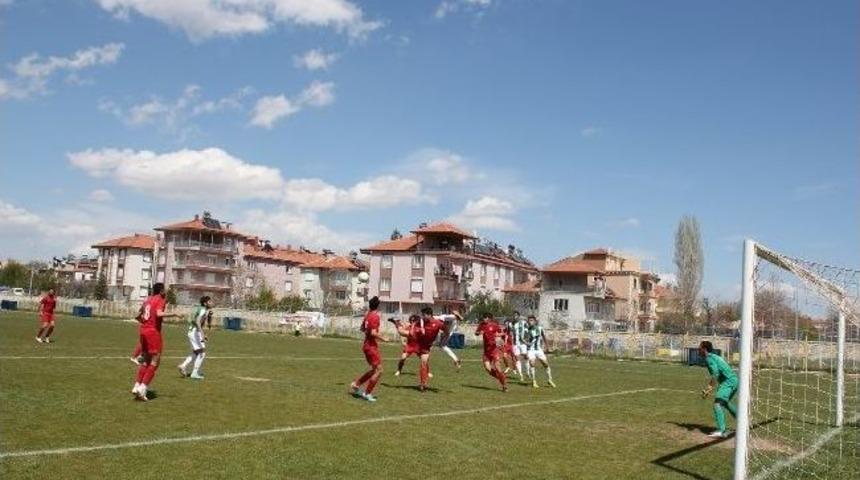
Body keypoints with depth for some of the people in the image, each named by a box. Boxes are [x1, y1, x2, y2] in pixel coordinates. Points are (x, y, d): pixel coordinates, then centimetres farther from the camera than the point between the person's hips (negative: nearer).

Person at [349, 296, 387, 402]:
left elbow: (362, 328, 21)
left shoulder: (367, 315, 7)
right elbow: (373, 333, -25)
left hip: (367, 345, 9)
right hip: (372, 346, -9)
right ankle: (367, 393, 2)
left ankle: (356, 384, 22)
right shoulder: (375, 316, -18)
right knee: (379, 370, -2)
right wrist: (383, 339, -13)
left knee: (374, 370, 19)